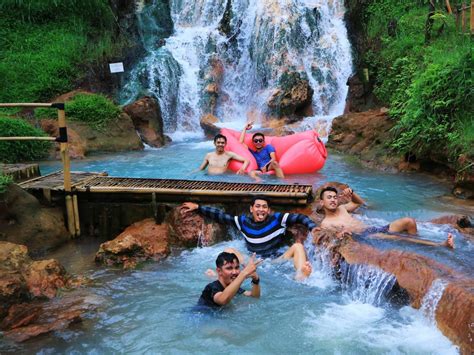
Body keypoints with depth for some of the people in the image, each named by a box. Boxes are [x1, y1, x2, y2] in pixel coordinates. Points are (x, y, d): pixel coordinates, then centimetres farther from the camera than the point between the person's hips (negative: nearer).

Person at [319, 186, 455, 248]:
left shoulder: (341, 208, 23)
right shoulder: (325, 224, 2)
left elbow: (360, 202, 35)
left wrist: (351, 193, 14)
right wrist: (341, 233, -34)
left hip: (377, 229, 8)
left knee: (408, 221, -12)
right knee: (398, 238, -33)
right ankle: (440, 245, -34)